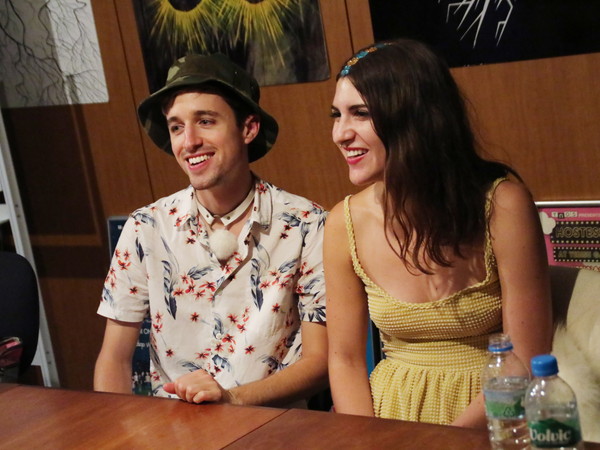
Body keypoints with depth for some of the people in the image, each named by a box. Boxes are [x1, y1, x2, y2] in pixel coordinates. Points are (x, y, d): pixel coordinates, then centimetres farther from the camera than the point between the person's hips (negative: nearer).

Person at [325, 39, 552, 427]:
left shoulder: (502, 204, -14)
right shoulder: (346, 223, -4)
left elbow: (527, 362, -11)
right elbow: (345, 358, 3)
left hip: (487, 413, -2)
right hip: (393, 410, 3)